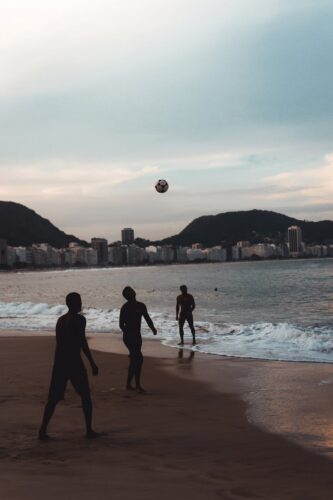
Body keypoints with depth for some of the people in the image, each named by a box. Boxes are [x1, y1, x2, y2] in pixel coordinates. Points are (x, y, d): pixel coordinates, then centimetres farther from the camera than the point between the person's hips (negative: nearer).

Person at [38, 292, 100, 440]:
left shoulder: (60, 320, 14)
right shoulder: (79, 319, -7)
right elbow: (82, 342, -15)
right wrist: (92, 363, -12)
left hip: (59, 362, 6)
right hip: (74, 362, -6)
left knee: (54, 398, 7)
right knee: (85, 395, 8)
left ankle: (42, 430, -1)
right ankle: (89, 430, 9)